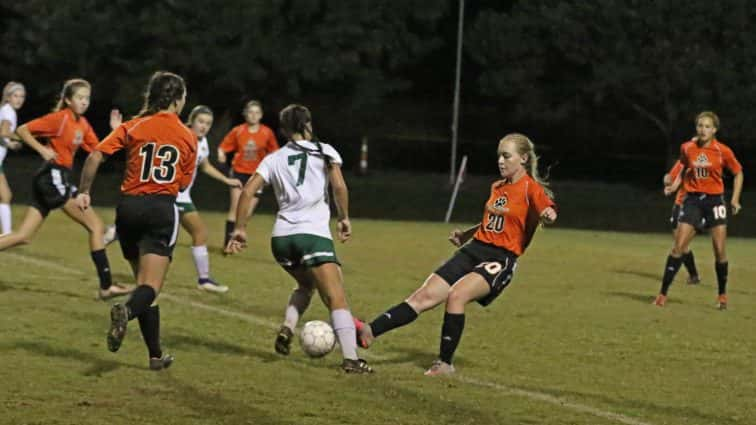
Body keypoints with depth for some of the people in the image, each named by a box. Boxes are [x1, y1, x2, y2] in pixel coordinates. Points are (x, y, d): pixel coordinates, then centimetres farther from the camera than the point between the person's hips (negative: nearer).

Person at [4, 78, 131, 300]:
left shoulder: (83, 124, 14)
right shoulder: (60, 118, -10)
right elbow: (22, 130, -10)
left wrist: (114, 131, 4)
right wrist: (43, 150, -19)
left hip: (51, 180, 9)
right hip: (54, 176, -9)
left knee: (22, 236, 6)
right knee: (96, 226, -6)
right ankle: (106, 286, -7)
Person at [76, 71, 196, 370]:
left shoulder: (133, 127, 5)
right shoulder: (188, 137, 5)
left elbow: (96, 156, -7)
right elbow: (184, 183, 9)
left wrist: (83, 191, -1)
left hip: (129, 207, 3)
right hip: (162, 209, -3)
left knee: (143, 282, 15)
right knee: (151, 287, -9)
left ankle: (156, 354, 16)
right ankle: (127, 311, -45)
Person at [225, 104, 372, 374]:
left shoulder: (274, 159, 14)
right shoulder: (324, 152, 7)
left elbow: (247, 192, 5)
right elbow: (339, 187, -7)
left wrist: (240, 229, 9)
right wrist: (344, 218, 6)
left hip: (281, 237, 5)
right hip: (313, 235, -4)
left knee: (306, 285, 30)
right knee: (337, 299, -10)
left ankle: (287, 329, 7)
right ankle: (351, 359, -25)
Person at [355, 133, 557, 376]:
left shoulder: (531, 189, -6)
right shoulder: (497, 188, 18)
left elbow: (547, 212, -26)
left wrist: (548, 216, -49)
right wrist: (466, 235, 24)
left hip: (500, 260, -7)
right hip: (473, 250, 7)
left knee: (456, 295, -28)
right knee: (425, 296, -5)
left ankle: (445, 363, -19)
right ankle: (369, 332, -13)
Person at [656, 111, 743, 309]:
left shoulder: (723, 151, -7)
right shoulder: (687, 148, -1)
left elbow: (738, 173, 6)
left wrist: (735, 199, -2)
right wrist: (675, 185, 1)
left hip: (715, 200, -1)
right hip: (692, 199, 1)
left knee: (720, 251, -1)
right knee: (678, 247, -6)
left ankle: (722, 294, 18)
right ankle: (663, 293, -3)